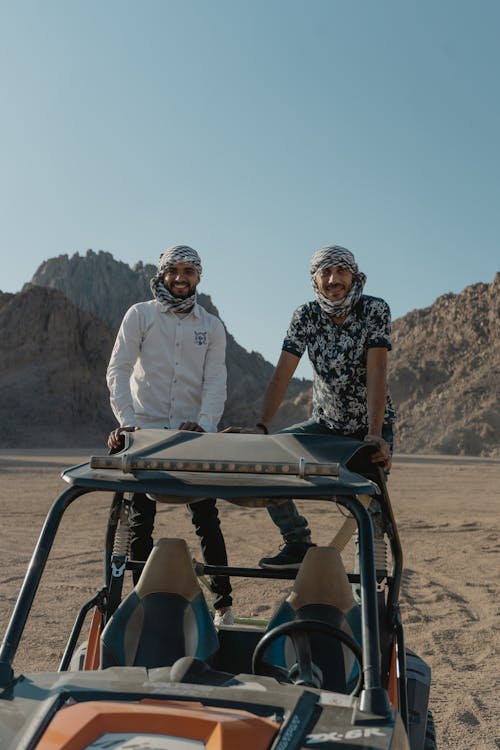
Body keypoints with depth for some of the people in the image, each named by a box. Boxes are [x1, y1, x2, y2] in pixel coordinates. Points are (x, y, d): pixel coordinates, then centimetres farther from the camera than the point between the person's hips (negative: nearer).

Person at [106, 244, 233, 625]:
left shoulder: (212, 326, 8)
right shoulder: (140, 315, 2)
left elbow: (215, 381, 0)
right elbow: (118, 370, -5)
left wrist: (205, 424, -16)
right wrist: (126, 421, -19)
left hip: (193, 434, 1)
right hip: (145, 432, -1)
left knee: (207, 519, 2)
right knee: (140, 521, 4)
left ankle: (223, 603, 12)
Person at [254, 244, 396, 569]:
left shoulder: (375, 310, -16)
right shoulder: (306, 315, -8)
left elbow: (376, 372, -26)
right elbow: (283, 373, -12)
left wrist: (375, 435, -37)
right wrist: (262, 426, -24)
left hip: (372, 427, -3)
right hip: (326, 423, 3)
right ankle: (299, 545, -1)